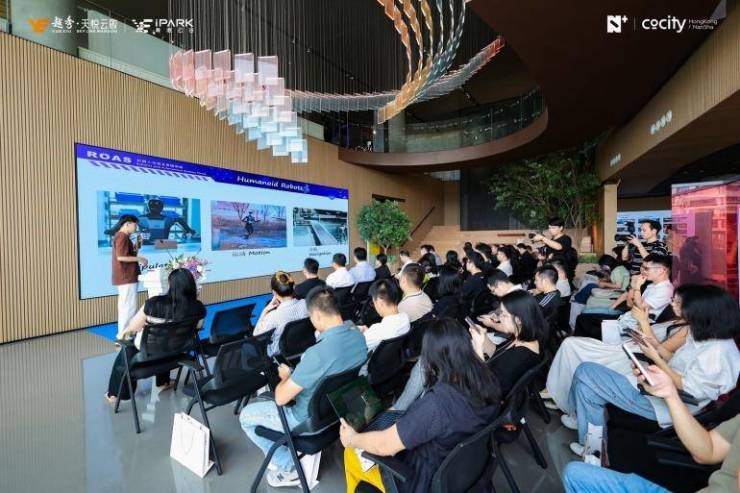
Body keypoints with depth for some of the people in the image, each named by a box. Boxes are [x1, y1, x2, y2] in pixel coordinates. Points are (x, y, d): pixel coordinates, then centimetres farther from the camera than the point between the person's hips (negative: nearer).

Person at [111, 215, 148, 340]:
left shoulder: (123, 237, 18)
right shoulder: (122, 237, -14)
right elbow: (121, 257, -24)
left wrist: (137, 245, 9)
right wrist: (139, 259, -15)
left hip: (126, 277, 11)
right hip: (126, 277, -11)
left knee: (125, 306, 15)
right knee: (129, 307, -7)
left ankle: (123, 334, 22)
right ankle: (123, 336, -3)